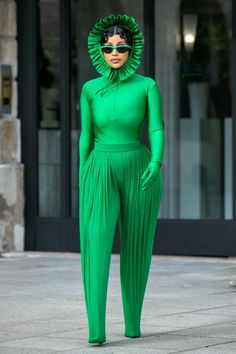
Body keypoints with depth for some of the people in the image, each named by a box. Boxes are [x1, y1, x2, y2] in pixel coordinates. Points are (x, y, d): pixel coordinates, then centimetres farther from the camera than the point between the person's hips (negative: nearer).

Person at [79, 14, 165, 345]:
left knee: (135, 250, 8)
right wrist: (83, 179, 9)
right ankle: (96, 328, -22)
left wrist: (156, 163, -25)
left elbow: (157, 131, -7)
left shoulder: (147, 86, -1)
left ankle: (133, 320, 28)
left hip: (139, 173, 0)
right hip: (101, 173, 0)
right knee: (97, 243, -17)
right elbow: (86, 135, 9)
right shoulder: (90, 89, 4)